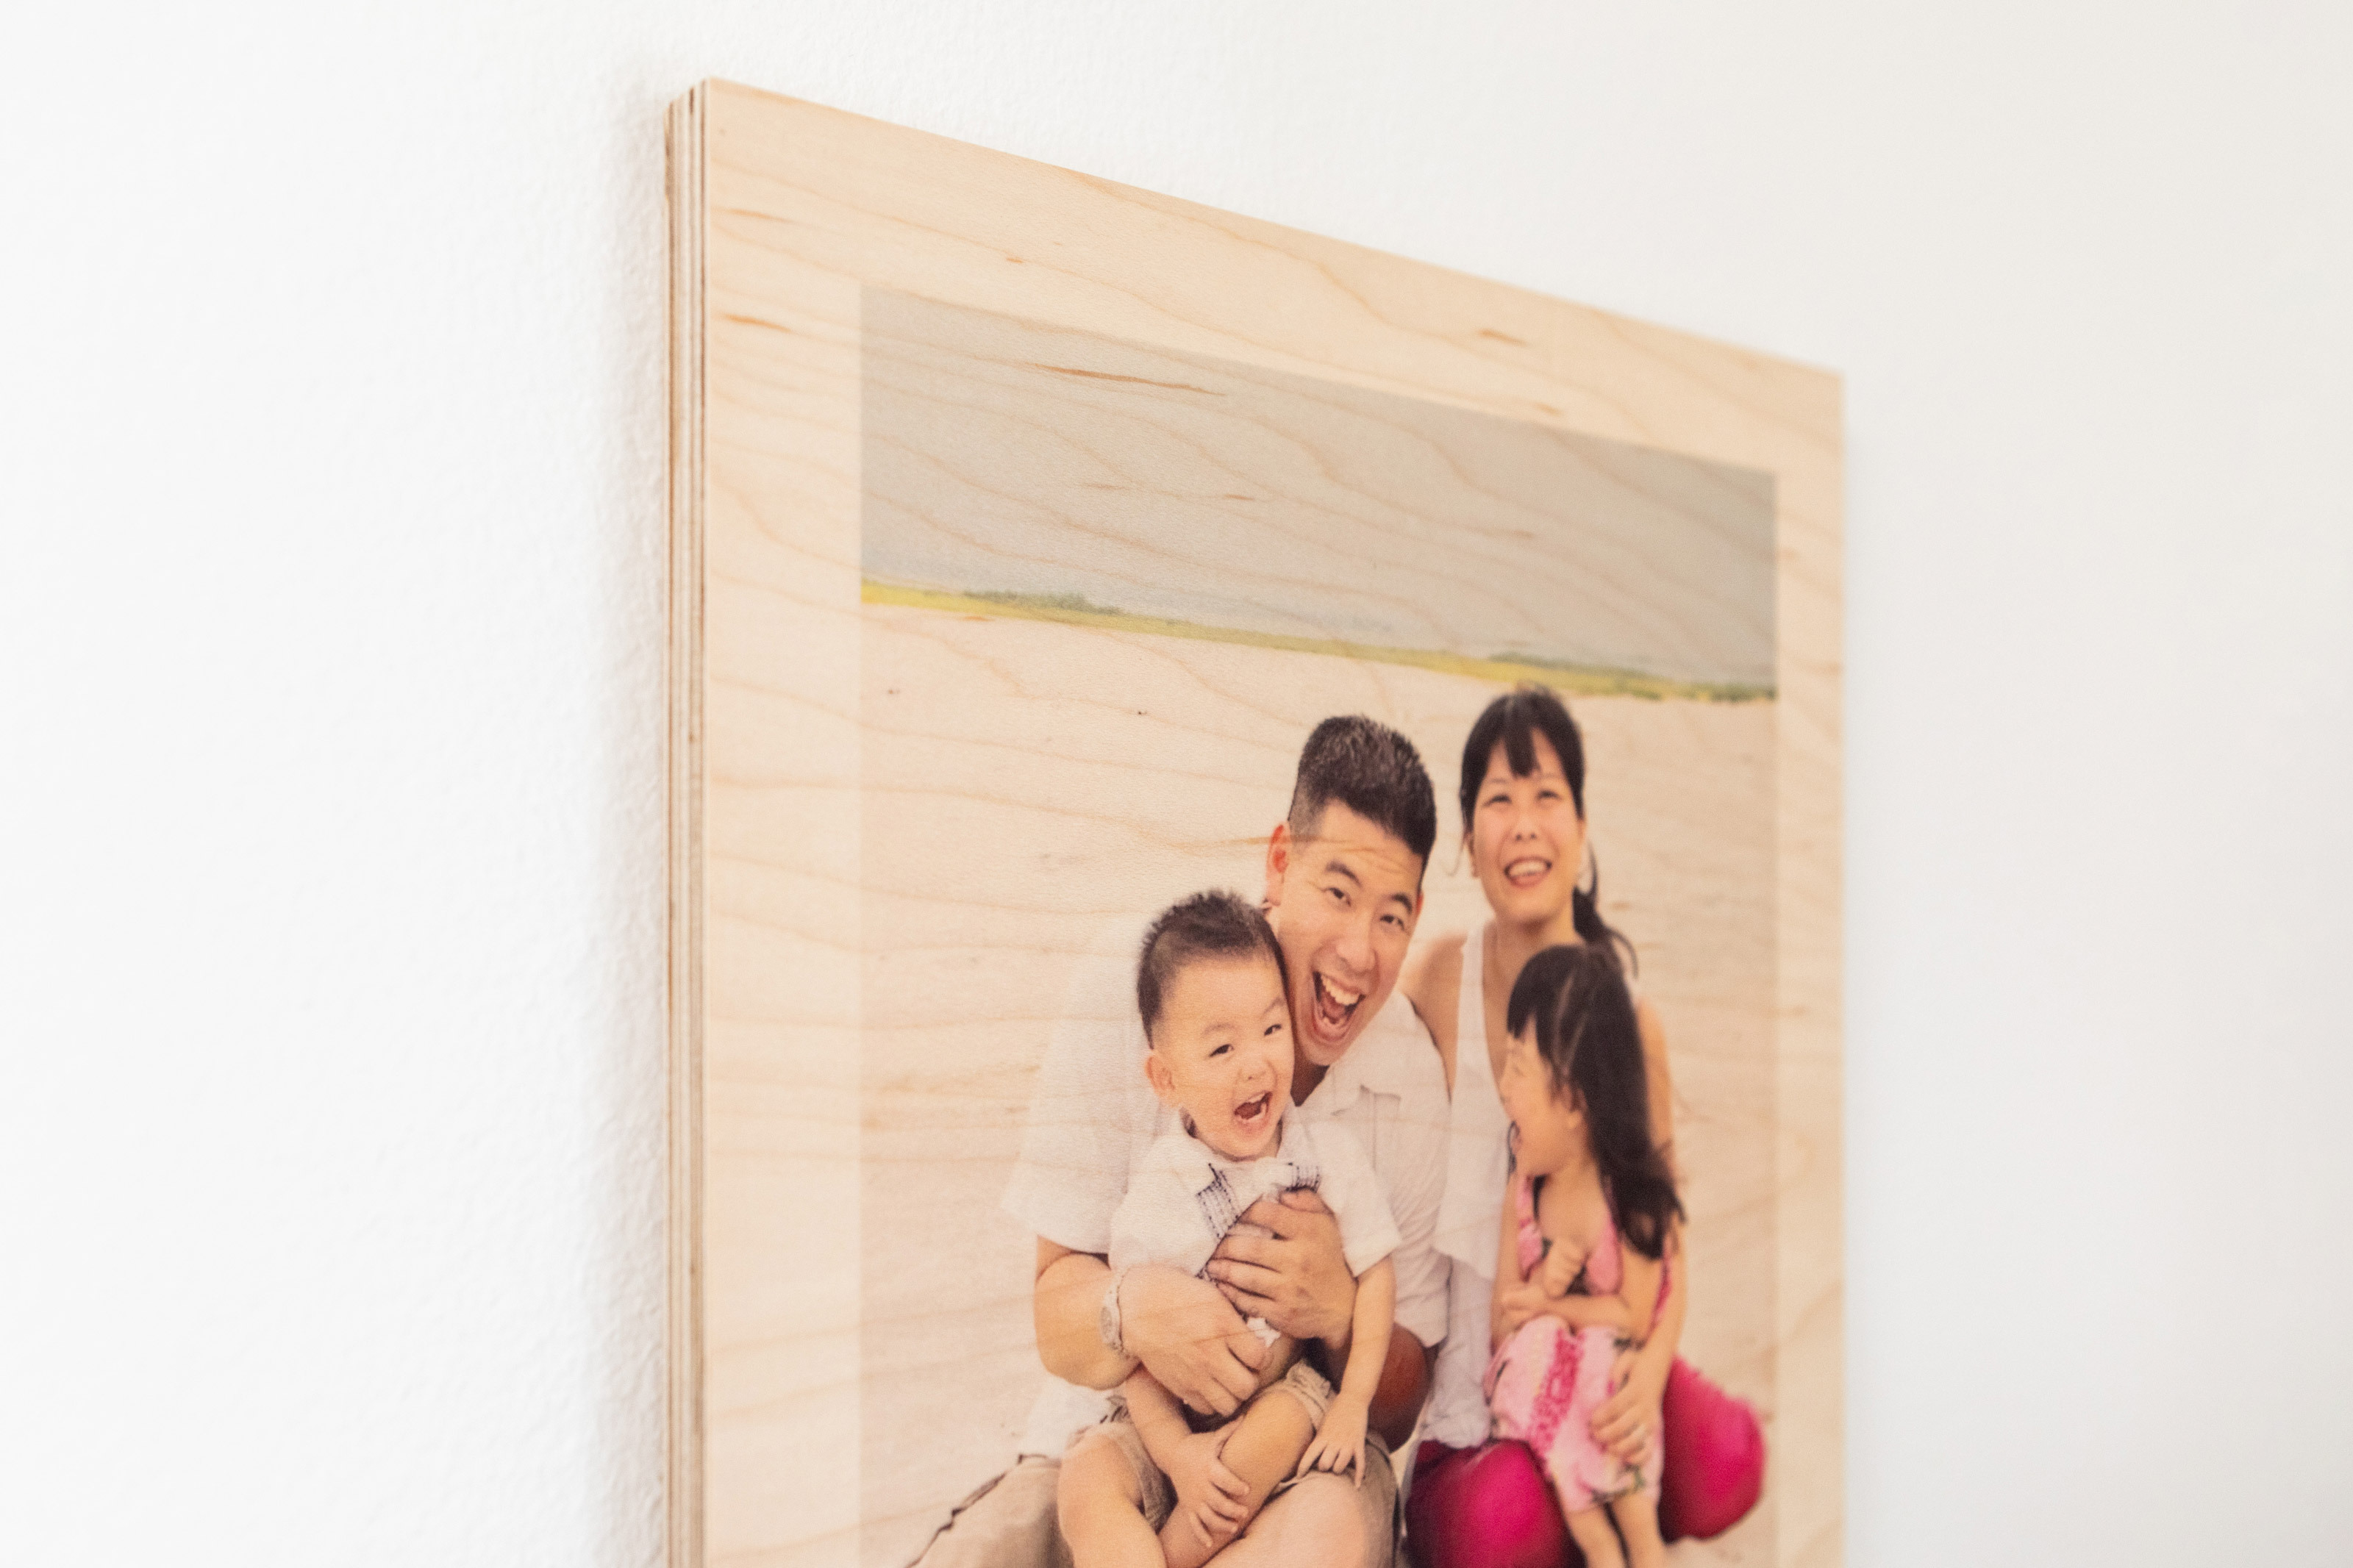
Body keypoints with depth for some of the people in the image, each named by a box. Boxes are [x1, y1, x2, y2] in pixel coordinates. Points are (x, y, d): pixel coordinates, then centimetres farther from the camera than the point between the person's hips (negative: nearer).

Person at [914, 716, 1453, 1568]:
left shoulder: (1413, 1076, -4)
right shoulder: (1127, 981, -9)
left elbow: (1397, 1409, 2)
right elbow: (1058, 1321, -9)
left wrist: (1339, 1312, -22)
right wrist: (1132, 1307, -34)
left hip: (1307, 1449, 2)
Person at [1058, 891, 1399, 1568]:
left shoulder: (1329, 1154, -9)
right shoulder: (1156, 1194, -13)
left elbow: (1375, 1273, -2)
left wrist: (1354, 1402, -9)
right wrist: (1175, 1452, -18)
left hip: (1288, 1386, 1)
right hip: (1174, 1413, -1)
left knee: (1276, 1430, -32)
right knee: (1087, 1481, -25)